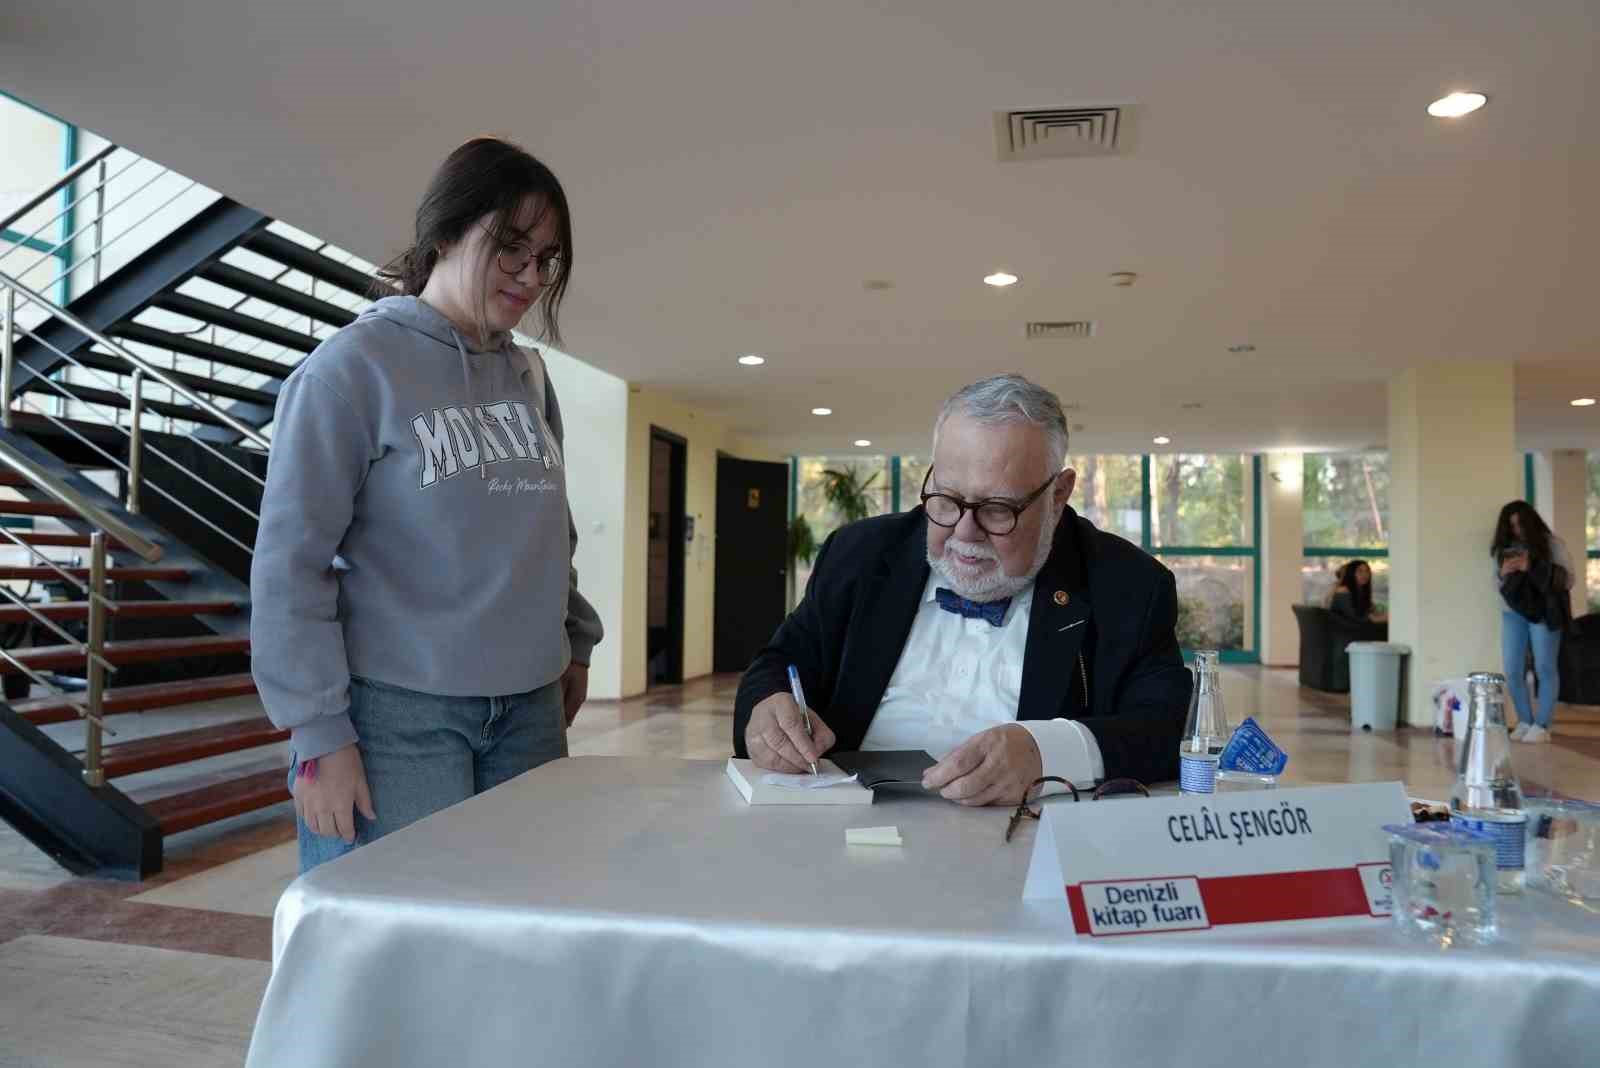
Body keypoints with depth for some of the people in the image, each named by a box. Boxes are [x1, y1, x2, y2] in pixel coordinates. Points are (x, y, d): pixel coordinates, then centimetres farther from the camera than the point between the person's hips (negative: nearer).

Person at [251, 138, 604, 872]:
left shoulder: (529, 377, 10)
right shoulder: (352, 367, -7)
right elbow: (290, 562, -9)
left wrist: (575, 639, 16)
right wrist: (319, 732, -12)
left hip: (529, 710, 6)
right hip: (396, 712, -5)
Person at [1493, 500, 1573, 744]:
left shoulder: (1553, 544, 0)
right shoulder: (1505, 549, 11)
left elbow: (1567, 579, -6)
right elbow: (1498, 584, 14)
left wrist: (1532, 568, -17)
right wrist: (1503, 573, -8)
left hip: (1544, 612, -3)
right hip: (1513, 613, 3)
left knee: (1545, 669, -2)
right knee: (1513, 671, -1)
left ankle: (1542, 725, 3)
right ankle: (1524, 722, 12)